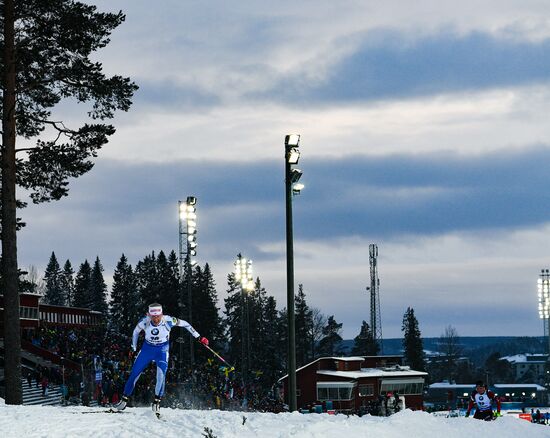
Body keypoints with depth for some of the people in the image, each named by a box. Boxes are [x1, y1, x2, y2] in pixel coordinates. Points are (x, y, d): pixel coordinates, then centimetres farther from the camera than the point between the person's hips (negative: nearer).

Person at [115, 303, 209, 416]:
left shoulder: (168, 321, -24)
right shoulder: (144, 322, -20)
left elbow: (185, 324, -9)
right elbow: (136, 332, 2)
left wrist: (198, 337, -6)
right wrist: (134, 349, 4)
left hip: (162, 350, -2)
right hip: (147, 348, 2)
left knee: (161, 375, -22)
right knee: (134, 374, 0)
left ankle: (156, 402, -12)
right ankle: (124, 399, 16)